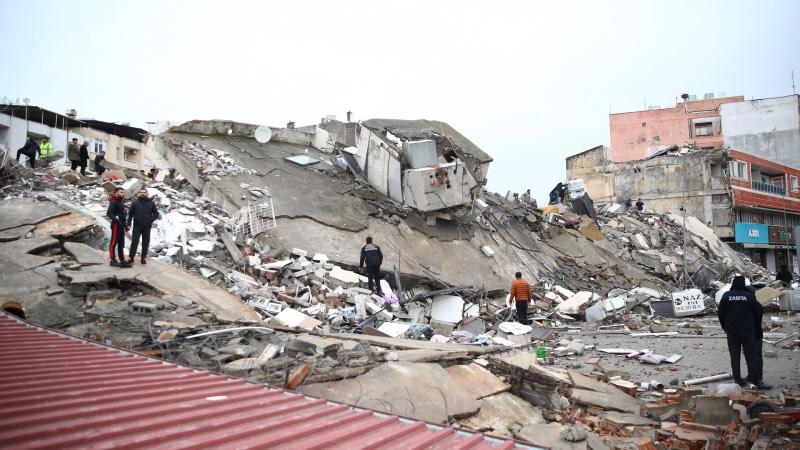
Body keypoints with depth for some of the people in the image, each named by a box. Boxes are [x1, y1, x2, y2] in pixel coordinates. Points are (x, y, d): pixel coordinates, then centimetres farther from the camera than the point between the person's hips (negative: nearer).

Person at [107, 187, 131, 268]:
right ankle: (113, 260, 2)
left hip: (121, 225, 10)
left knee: (121, 243, 11)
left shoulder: (121, 202, 18)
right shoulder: (113, 202, -11)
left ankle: (122, 261, 14)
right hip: (116, 225, -10)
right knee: (114, 242, -3)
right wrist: (115, 220, -34)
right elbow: (109, 213, -23)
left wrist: (125, 224, 20)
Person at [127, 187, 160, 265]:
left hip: (147, 227, 1)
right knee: (134, 242, -3)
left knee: (146, 243, 4)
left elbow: (156, 214, 8)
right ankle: (131, 257, 3)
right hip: (137, 226, -1)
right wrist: (128, 224, -4)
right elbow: (130, 214, 5)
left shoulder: (151, 203, 6)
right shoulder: (135, 202, 5)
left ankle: (144, 258, 13)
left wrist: (150, 220, -6)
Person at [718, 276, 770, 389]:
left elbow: (720, 313, 1)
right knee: (752, 355, 0)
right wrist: (757, 328, 11)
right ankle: (756, 380, -3)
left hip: (732, 331, 2)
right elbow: (759, 311, -2)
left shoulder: (726, 296, -2)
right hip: (747, 330, -2)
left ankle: (737, 378, 10)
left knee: (734, 355, 9)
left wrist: (725, 327, 15)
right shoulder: (749, 296, -7)